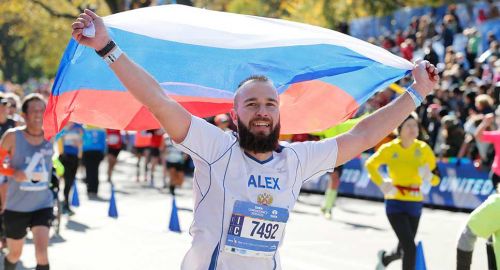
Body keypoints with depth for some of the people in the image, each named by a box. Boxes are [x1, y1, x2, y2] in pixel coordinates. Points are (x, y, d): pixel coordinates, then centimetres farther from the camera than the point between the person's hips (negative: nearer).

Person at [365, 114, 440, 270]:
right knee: (410, 248, -18)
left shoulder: (423, 149, -3)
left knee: (403, 250, 15)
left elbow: (437, 178, 0)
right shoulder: (389, 149, -7)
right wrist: (382, 184, -6)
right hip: (395, 203, -3)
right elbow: (370, 165, 8)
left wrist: (429, 176, -23)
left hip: (415, 204, 3)